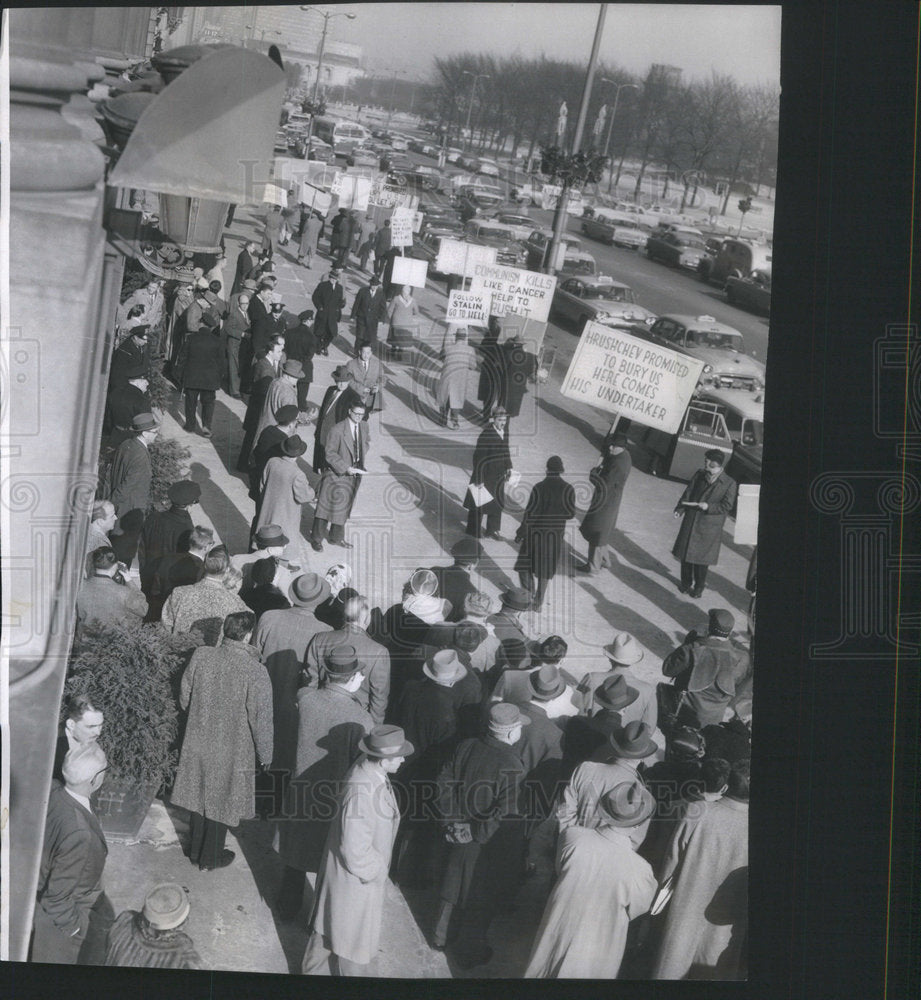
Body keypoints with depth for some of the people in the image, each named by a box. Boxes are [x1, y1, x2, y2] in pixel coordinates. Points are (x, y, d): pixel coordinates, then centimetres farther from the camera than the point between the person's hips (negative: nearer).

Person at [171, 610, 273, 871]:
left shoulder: (200, 656, -12)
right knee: (221, 803, 16)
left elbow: (184, 699, 1)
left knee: (199, 796, 22)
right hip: (231, 752, -4)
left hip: (197, 744, 4)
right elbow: (261, 719, -17)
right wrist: (265, 754, -2)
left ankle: (196, 852, 39)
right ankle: (211, 858, 33)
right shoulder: (255, 671, -25)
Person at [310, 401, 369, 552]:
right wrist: (345, 468, -24)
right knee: (327, 505, 3)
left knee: (344, 507, 17)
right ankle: (316, 538, 18)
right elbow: (330, 453, -17)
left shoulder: (364, 426, 1)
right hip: (336, 474, -6)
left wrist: (361, 458, 7)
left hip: (354, 474, 6)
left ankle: (336, 537, 33)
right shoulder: (338, 430, -19)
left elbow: (367, 441, 21)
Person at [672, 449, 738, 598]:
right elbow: (688, 492, 4)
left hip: (709, 526, -4)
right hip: (690, 521, 4)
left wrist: (709, 506, -22)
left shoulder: (729, 484, -9)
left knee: (701, 558, 5)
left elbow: (727, 506, -9)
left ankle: (698, 587, 23)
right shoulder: (699, 475, 3)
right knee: (685, 553, 11)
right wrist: (680, 508, -10)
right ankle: (686, 582, 31)